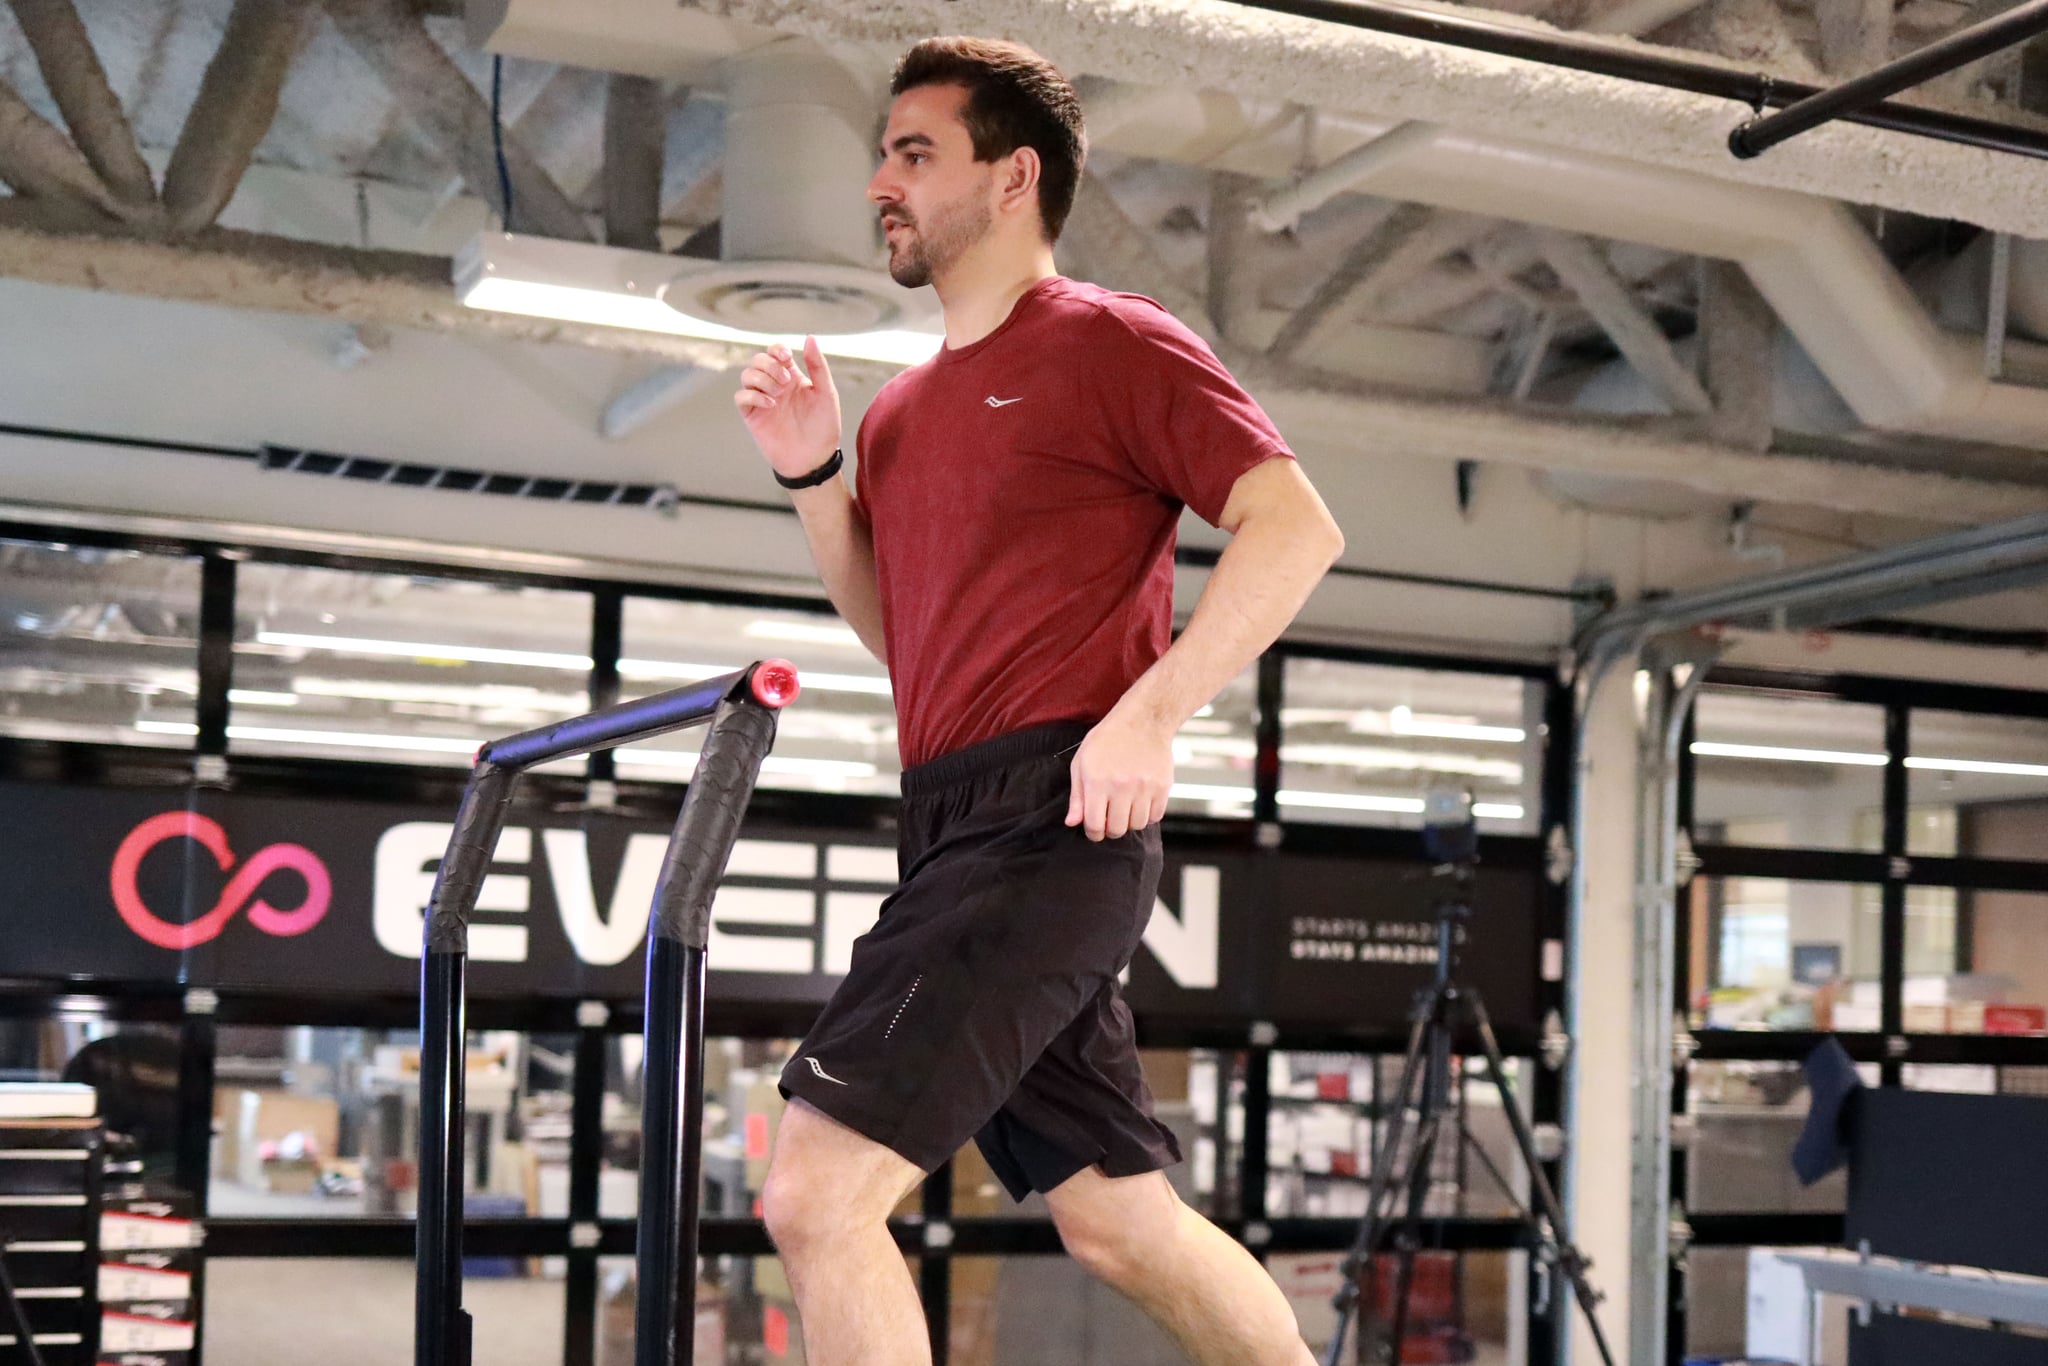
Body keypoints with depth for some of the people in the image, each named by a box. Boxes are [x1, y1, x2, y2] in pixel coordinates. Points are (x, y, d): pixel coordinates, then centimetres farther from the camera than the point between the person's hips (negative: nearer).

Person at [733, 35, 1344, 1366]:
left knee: (818, 1193, -16)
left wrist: (1148, 715, -20)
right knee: (1121, 1220, 14)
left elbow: (1297, 526, -10)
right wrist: (813, 472, 13)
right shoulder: (902, 411, 20)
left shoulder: (1111, 343, -3)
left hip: (1048, 819, -9)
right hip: (957, 835, 9)